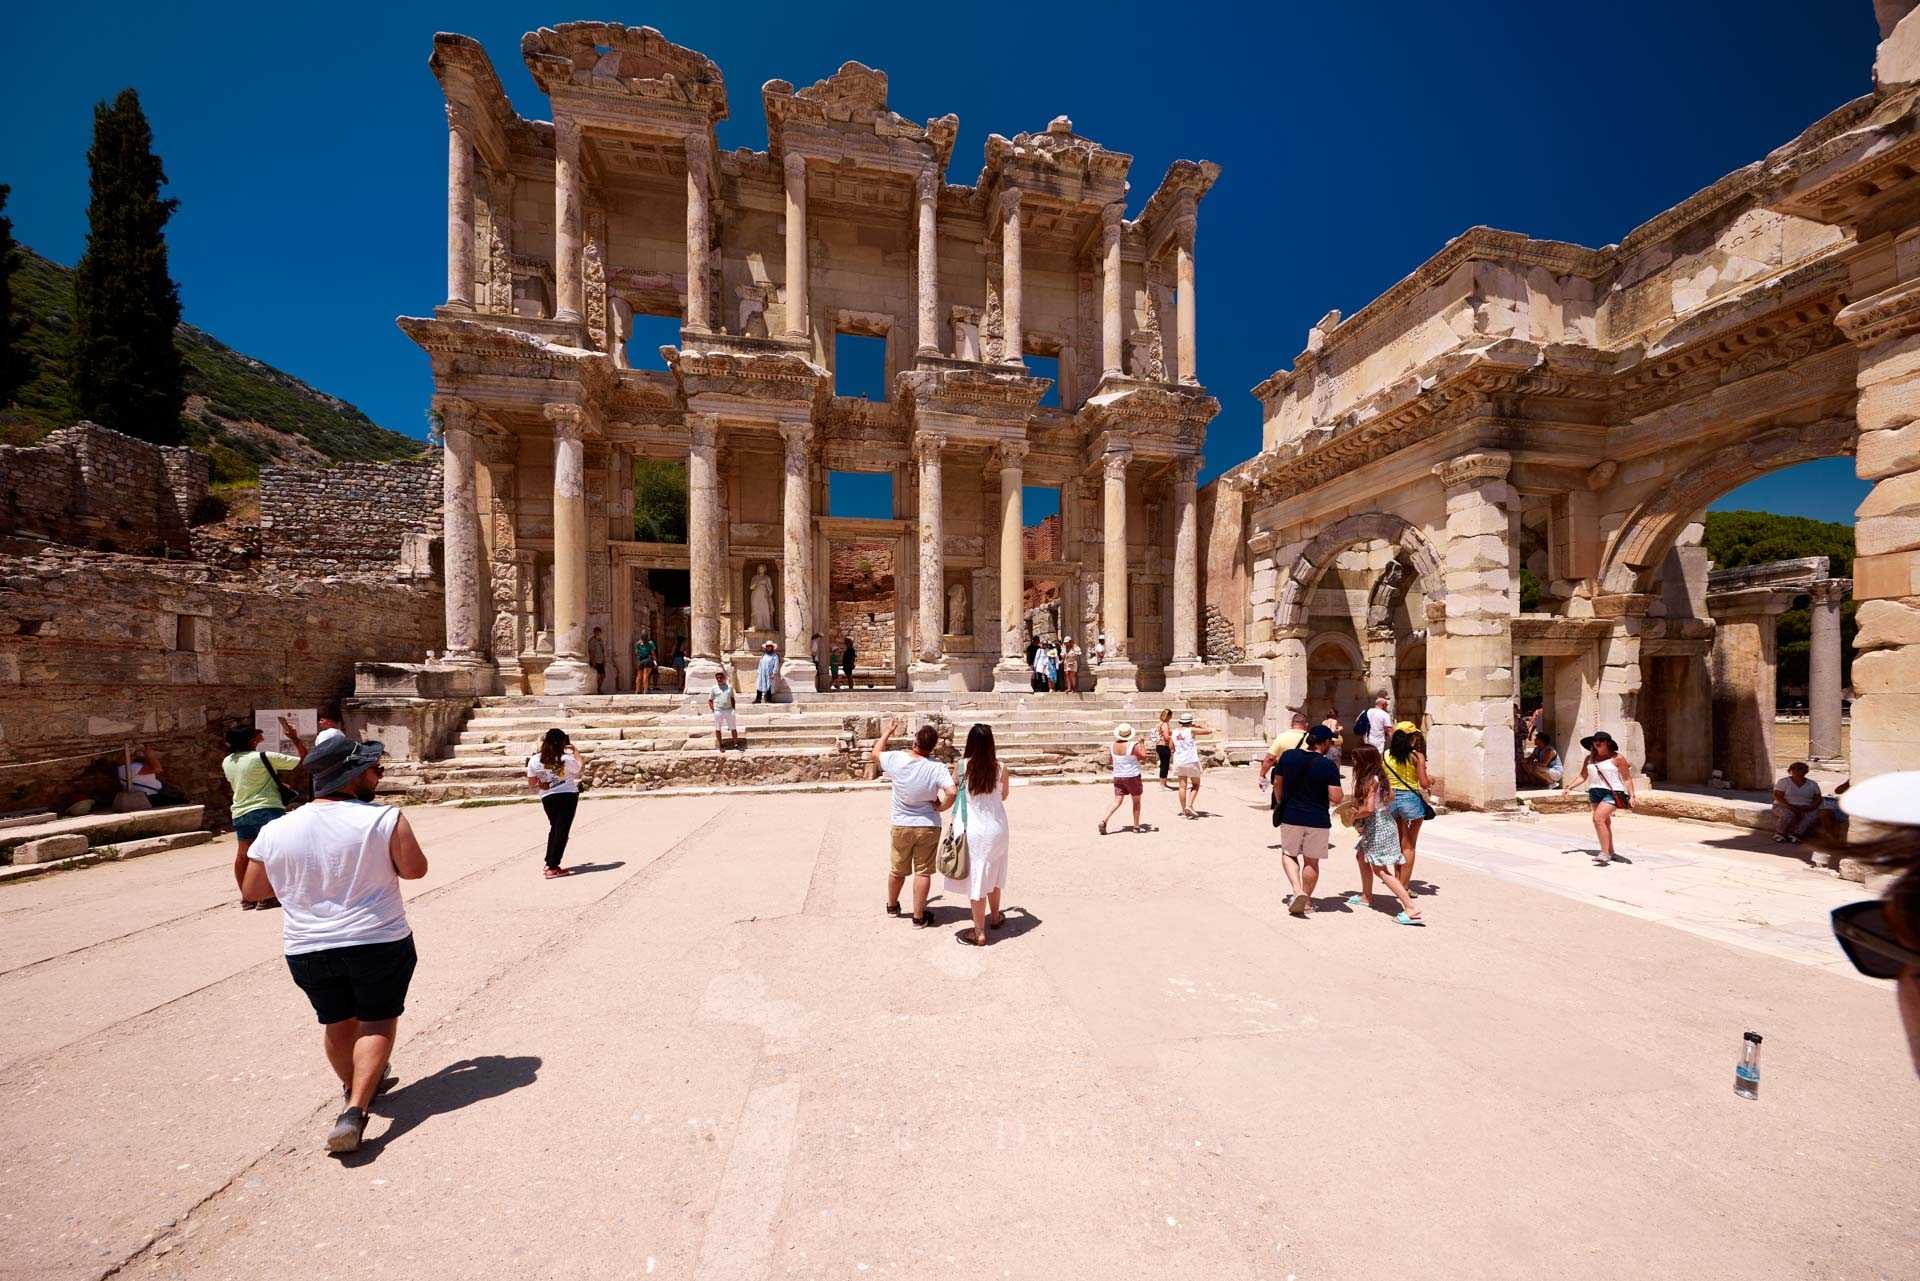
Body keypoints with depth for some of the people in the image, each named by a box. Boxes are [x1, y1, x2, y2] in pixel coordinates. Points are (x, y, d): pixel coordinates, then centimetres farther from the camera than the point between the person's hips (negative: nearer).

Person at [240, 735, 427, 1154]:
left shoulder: (275, 832, -3)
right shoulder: (384, 818, -17)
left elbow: (252, 890, 9)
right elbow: (415, 869, -11)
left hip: (307, 951, 5)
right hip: (379, 942, -5)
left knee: (337, 1023, 24)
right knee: (378, 1021, 11)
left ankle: (357, 1087, 43)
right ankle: (355, 1110, -1)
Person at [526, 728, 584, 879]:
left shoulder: (534, 760, -6)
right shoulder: (567, 759, -13)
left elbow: (531, 784, 0)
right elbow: (581, 769, 6)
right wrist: (576, 751, 12)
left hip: (547, 798, 4)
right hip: (568, 796, -4)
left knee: (555, 828, 23)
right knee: (562, 831, 1)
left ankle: (549, 862, 26)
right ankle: (553, 868, -1)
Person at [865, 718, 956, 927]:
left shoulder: (896, 759, -14)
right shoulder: (938, 768, -19)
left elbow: (876, 754, 7)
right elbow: (951, 792, -30)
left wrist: (886, 733, 19)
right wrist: (940, 807, -11)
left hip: (901, 826, 2)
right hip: (928, 826, -2)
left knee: (897, 870, 21)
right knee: (923, 872, 11)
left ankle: (892, 906, 43)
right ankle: (919, 916, 20)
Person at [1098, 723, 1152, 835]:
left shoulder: (1112, 745, -2)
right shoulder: (1133, 746, -18)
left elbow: (1110, 759, 9)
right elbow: (1144, 757, -8)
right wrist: (1142, 745, 5)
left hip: (1118, 776, 4)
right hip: (1132, 776, -4)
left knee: (1117, 802, 7)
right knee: (1136, 801, 14)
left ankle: (1103, 821, -10)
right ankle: (1136, 826, 22)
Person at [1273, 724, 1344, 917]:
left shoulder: (1288, 756, -4)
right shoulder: (1328, 766, -13)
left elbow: (1277, 784, 6)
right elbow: (1335, 798, -15)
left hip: (1290, 816, 2)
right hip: (1318, 820, -2)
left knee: (1288, 854, 19)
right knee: (1311, 861, 13)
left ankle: (1297, 891, 0)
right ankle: (1307, 901, 23)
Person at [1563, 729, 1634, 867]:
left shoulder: (1617, 758, -4)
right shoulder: (1589, 758, 11)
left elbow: (1627, 779, -2)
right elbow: (1582, 776, 15)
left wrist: (1631, 796, -8)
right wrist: (1569, 787, 7)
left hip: (1612, 793, -6)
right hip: (1595, 792, 6)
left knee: (1598, 818, -20)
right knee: (1604, 822, 14)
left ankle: (1605, 853, -16)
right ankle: (1610, 852, 25)